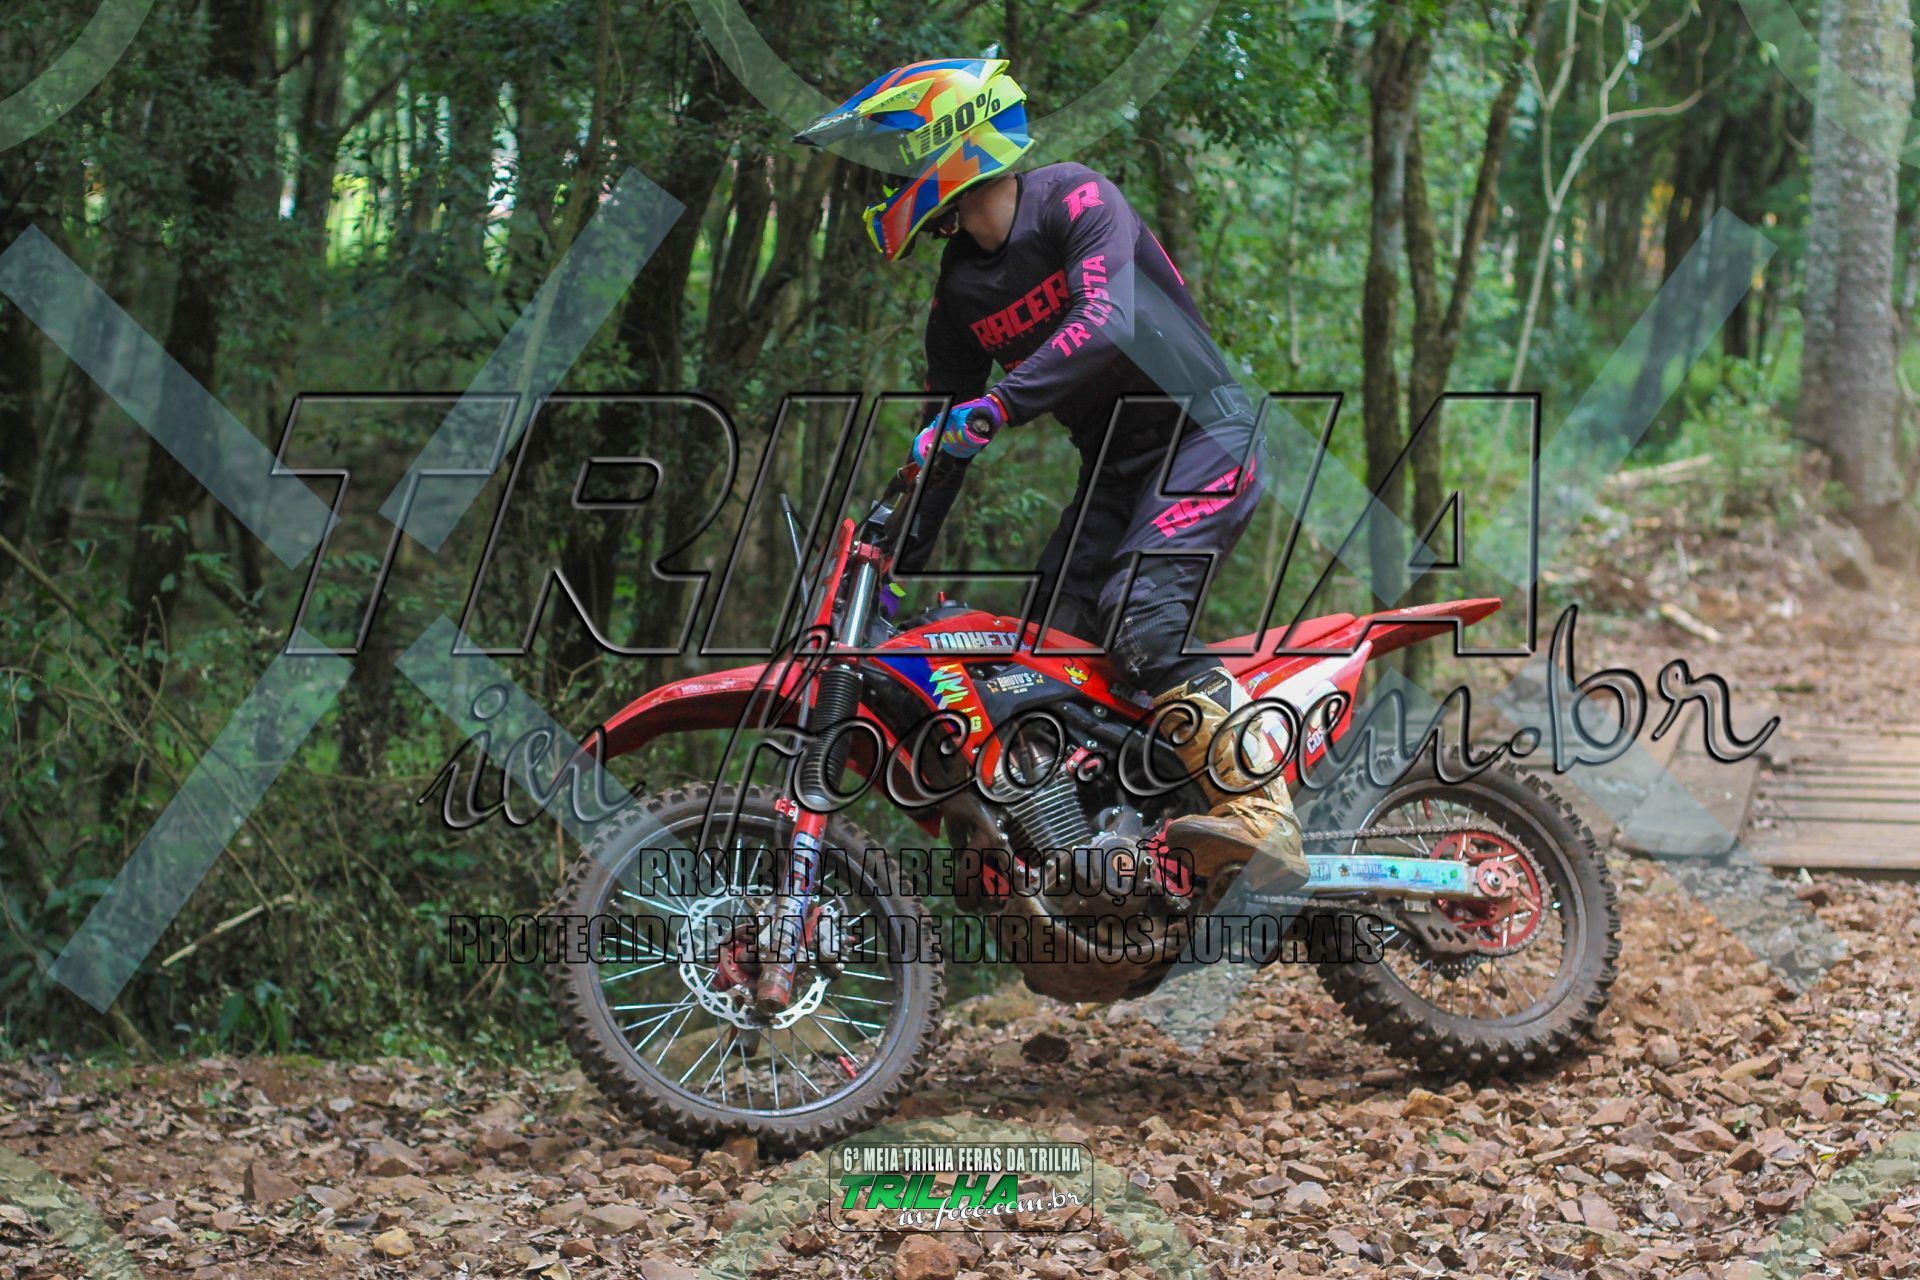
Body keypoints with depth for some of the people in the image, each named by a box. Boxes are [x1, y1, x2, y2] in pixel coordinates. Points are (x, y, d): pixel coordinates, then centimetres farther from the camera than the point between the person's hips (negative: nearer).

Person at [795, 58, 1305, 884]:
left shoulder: (1077, 200, -14)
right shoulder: (960, 292, 8)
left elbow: (1109, 325, -31)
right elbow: (942, 443, 15)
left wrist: (991, 410, -39)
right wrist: (892, 562, 11)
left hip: (1205, 436, -8)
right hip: (1114, 466, 8)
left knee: (1141, 614, -28)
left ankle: (1261, 814, -35)